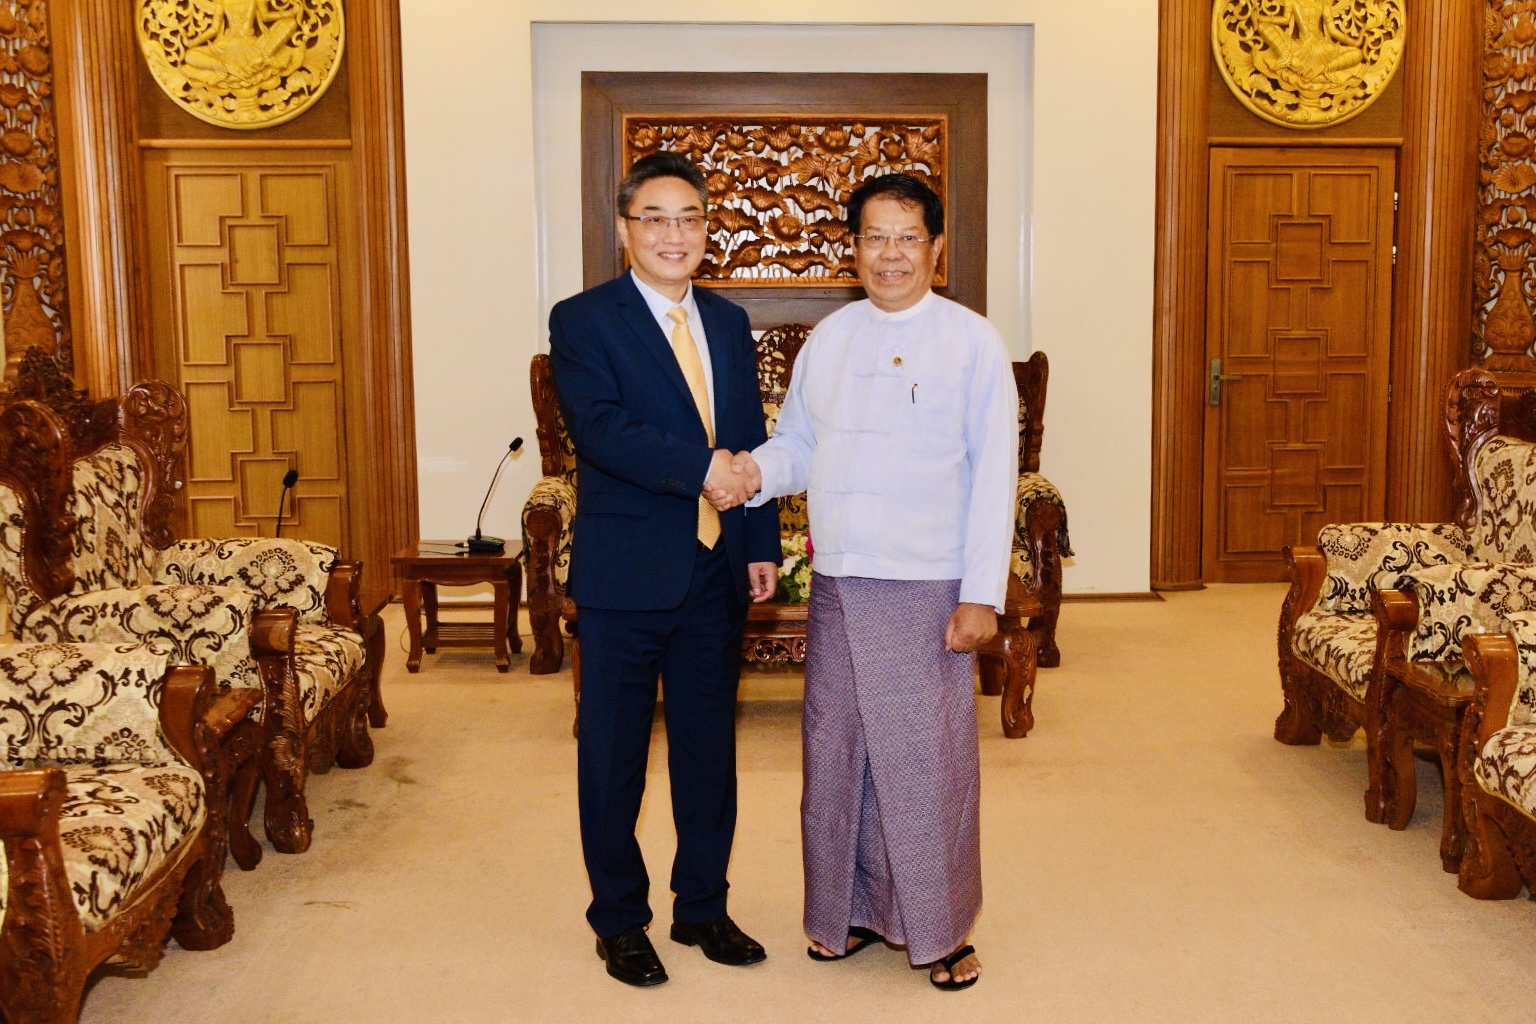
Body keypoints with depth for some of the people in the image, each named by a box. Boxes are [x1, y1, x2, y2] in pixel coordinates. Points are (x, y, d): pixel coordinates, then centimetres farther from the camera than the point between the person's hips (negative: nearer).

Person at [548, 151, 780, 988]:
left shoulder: (729, 322, 12)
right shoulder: (583, 320, -5)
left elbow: (751, 442, 13)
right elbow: (600, 427, -20)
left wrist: (762, 545, 6)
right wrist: (701, 467, -23)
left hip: (716, 575, 5)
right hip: (626, 574, -5)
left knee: (709, 747, 14)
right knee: (613, 754, 7)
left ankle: (702, 908, 31)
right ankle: (619, 921, 25)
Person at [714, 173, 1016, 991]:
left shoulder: (973, 342, -3)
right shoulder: (826, 340, 10)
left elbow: (994, 474, -6)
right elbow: (799, 442, 15)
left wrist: (982, 595, -11)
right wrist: (754, 471, -9)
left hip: (928, 587, -4)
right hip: (837, 584, 4)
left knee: (928, 756, 2)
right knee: (836, 749, 12)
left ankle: (938, 928, 20)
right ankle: (849, 910, 30)